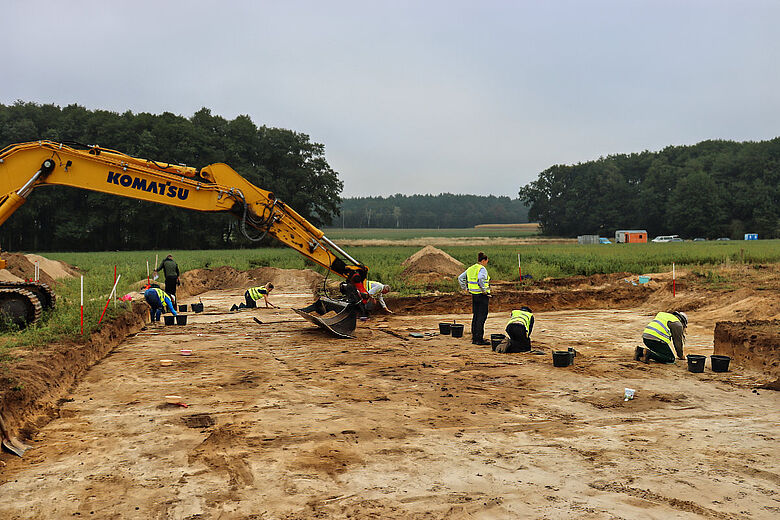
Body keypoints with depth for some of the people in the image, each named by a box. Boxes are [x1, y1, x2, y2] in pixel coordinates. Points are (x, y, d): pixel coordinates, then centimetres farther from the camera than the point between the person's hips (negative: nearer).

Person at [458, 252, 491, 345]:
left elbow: (460, 278, 15)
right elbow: (480, 279, -32)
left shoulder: (471, 269, 12)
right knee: (482, 317, -4)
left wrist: (466, 288, 14)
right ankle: (479, 339, -4)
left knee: (475, 316, 13)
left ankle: (474, 338, 17)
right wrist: (484, 290, -21)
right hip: (482, 295, -8)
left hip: (474, 295, 8)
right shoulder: (482, 269, -12)